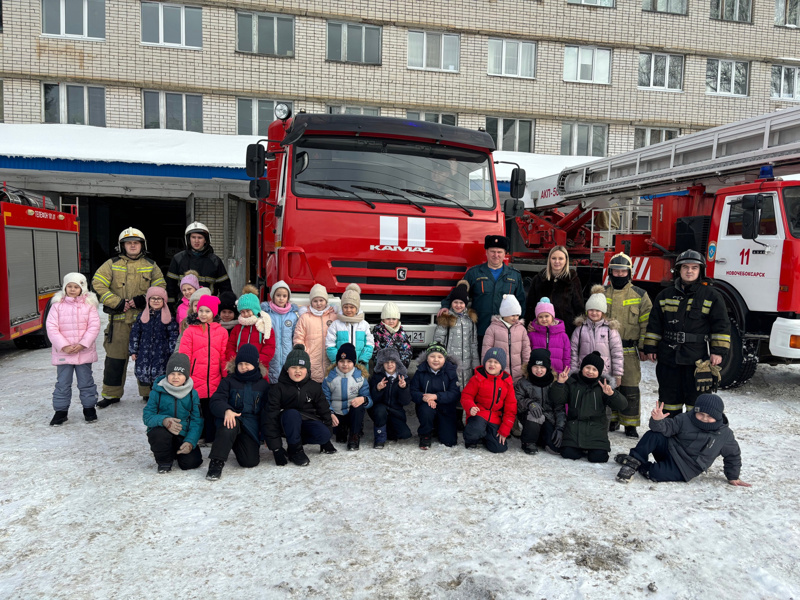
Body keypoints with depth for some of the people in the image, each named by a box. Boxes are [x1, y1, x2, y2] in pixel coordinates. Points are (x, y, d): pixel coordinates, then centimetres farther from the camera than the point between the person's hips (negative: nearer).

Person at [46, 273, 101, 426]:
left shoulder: (89, 305, -2)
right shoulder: (57, 305, -2)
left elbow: (94, 326, -7)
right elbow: (51, 327, -7)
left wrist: (83, 344, -17)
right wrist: (63, 346, -16)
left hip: (84, 351, 0)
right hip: (63, 352, 0)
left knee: (86, 381, 11)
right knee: (62, 382, 7)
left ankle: (89, 407, 24)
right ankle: (61, 410, 19)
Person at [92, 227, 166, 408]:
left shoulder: (151, 266, 10)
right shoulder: (111, 264, 7)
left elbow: (161, 288, 7)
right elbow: (98, 285, 0)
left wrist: (143, 299, -9)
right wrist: (117, 302, -10)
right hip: (119, 320, 0)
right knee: (115, 357, 4)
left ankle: (149, 392, 16)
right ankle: (111, 394, 17)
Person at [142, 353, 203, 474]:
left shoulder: (192, 394, -2)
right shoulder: (157, 391, -5)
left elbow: (197, 421, -5)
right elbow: (147, 416, -8)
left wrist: (190, 442, -21)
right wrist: (163, 420, -30)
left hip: (183, 435, 2)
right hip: (161, 434, -1)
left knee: (192, 462, -18)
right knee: (161, 434, -37)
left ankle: (178, 452, 20)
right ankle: (164, 460, -3)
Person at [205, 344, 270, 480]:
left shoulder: (263, 385, 14)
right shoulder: (228, 381, 9)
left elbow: (266, 410, 13)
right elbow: (215, 402, -6)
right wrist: (226, 410, -29)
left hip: (251, 426, 2)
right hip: (232, 419, -2)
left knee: (251, 462, -15)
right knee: (230, 425, -40)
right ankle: (216, 462, -33)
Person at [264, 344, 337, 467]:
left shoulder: (314, 387, -3)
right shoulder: (278, 388, -13)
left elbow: (324, 410, 8)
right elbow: (271, 416, -16)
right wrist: (275, 448, -21)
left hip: (306, 421, 3)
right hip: (288, 424, -3)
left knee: (324, 435, -28)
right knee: (292, 413, -37)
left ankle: (296, 440, 1)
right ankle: (295, 449, -19)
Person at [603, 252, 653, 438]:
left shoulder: (640, 295, 4)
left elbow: (646, 323, 4)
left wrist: (643, 348, -2)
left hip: (629, 351, -2)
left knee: (630, 388, -1)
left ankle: (630, 424, 11)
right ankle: (611, 420, 22)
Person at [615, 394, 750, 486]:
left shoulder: (725, 435, -4)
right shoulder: (685, 419, -4)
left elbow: (733, 455, 9)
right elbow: (668, 427, -9)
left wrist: (733, 477, 11)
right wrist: (658, 421, -32)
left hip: (685, 468, -2)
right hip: (670, 449, 2)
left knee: (656, 473, -32)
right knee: (653, 435, -30)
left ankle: (638, 466, -6)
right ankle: (634, 460, -24)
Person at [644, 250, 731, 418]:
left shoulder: (711, 296, 2)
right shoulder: (665, 295, 10)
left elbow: (721, 326, -1)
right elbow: (654, 325, 12)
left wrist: (718, 351, -9)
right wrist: (650, 348, 7)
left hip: (697, 358, -3)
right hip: (668, 355, 3)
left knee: (697, 398, 1)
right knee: (669, 396, 12)